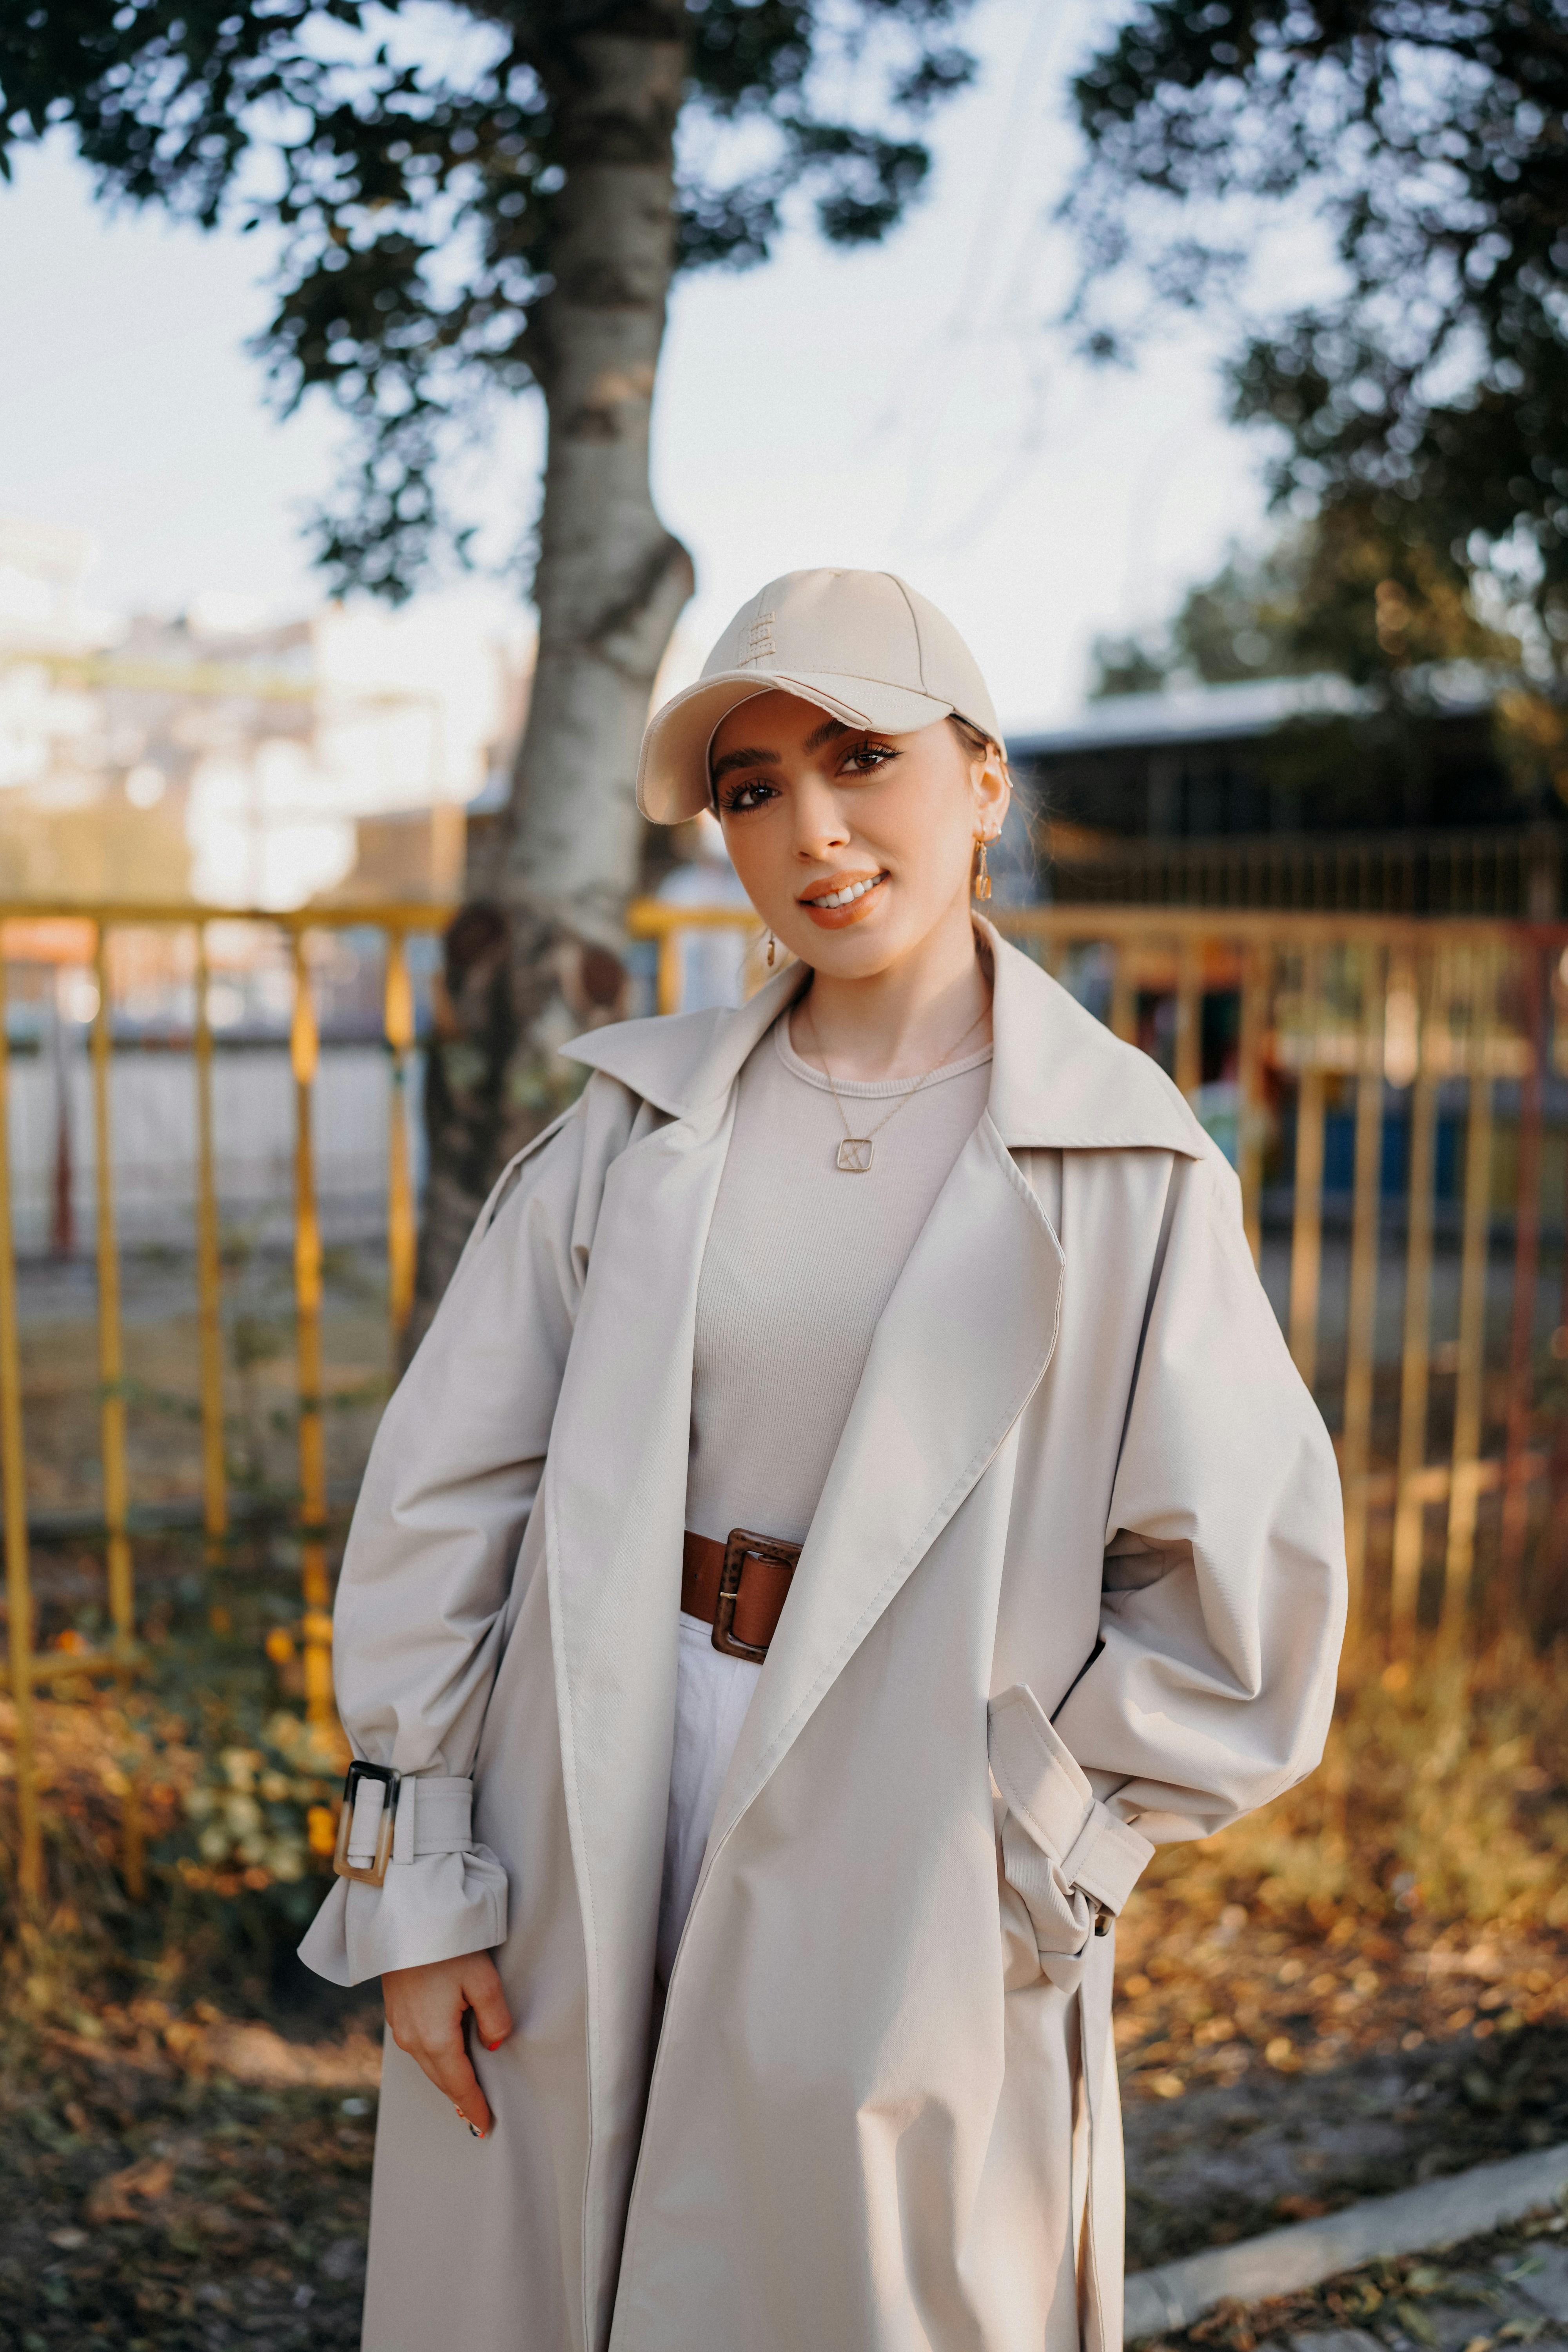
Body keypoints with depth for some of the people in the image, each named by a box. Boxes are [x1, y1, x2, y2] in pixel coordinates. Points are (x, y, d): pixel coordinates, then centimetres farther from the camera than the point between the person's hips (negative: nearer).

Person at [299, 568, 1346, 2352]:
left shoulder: (1124, 1165, -6)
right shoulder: (639, 1121, 2)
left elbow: (1240, 1602, -5)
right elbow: (441, 1497, 1)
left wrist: (1019, 1856, -7)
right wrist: (416, 1873, -2)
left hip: (907, 1901, -2)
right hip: (573, 1864, 3)